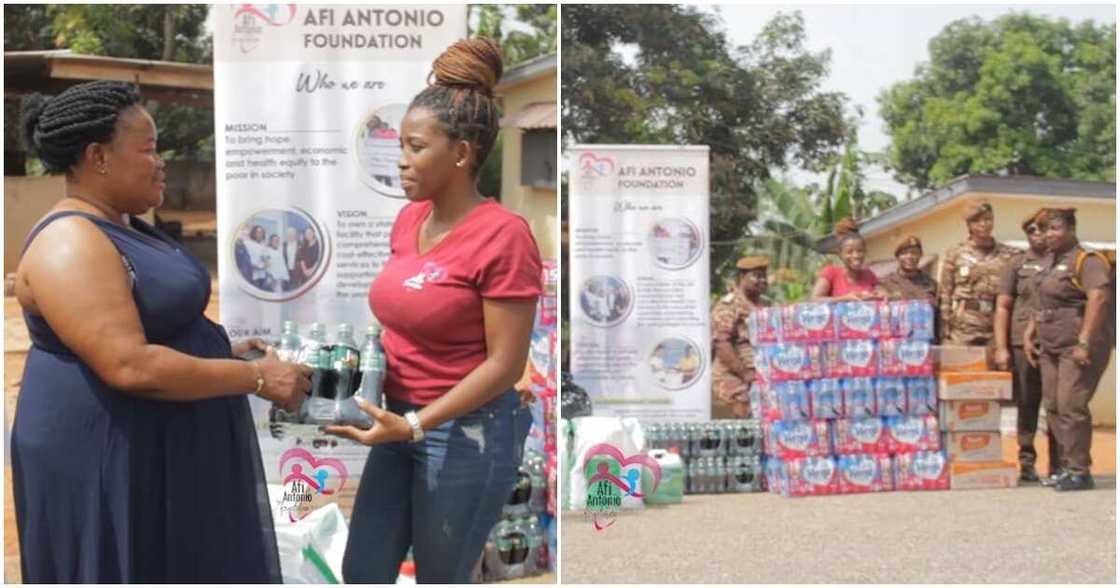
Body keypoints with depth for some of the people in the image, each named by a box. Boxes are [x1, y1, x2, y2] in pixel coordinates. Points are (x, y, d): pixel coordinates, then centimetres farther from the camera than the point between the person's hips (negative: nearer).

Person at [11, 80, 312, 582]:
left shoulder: (121, 229, 12)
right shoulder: (71, 245, -20)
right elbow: (129, 366, -28)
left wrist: (224, 351, 8)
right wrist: (254, 378, -22)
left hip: (161, 449, 10)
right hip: (106, 462, -10)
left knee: (176, 571, 17)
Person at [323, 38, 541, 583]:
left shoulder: (503, 234, -20)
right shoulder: (408, 219, 4)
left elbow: (505, 365, -19)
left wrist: (415, 424, -22)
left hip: (468, 434, -7)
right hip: (402, 422, 8)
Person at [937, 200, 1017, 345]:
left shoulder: (1008, 255, 8)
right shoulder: (955, 253, 5)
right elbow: (944, 295, 4)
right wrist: (945, 333, -3)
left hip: (997, 329, 1)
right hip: (962, 328, -1)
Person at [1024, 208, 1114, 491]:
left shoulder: (1087, 260, -10)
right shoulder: (1049, 261, 16)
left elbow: (1099, 298, -22)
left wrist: (1084, 342, -27)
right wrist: (1028, 335, 17)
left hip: (1077, 346, -9)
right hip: (1050, 346, 9)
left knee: (1071, 407, -10)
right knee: (1053, 406, 8)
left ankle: (1079, 472, -3)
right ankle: (1067, 465, 17)